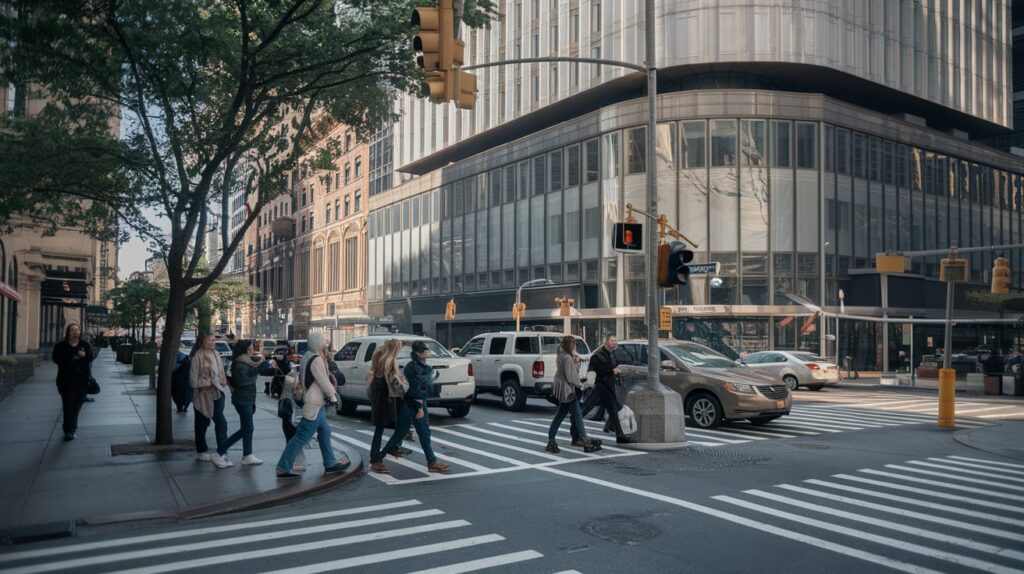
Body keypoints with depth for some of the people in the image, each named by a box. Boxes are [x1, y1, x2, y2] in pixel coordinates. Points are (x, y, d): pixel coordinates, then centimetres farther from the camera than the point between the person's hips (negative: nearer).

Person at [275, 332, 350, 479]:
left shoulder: (307, 357, 10)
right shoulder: (316, 359, -18)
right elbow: (323, 381, -17)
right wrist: (333, 396, -3)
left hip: (314, 402, 10)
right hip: (313, 404, -10)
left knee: (325, 431, 16)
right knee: (302, 437, -6)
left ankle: (330, 464, 23)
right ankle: (283, 468, -2)